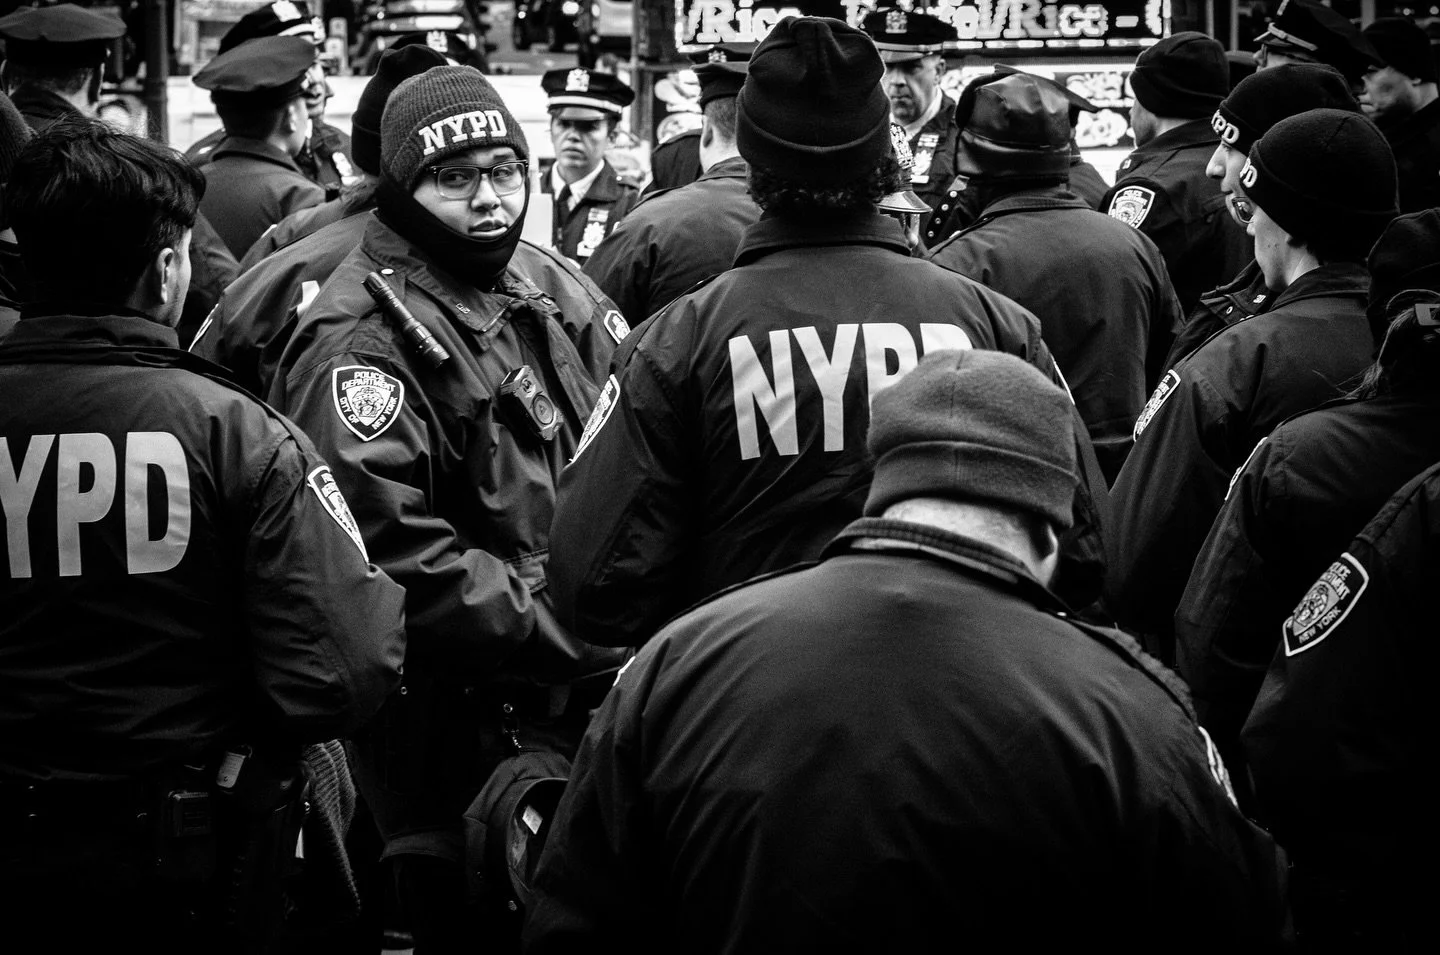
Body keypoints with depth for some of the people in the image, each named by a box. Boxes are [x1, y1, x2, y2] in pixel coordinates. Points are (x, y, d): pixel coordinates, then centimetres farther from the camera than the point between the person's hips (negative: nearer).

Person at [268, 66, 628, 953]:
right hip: (462, 739, -9)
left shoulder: (519, 304, 15)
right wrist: (579, 639, -22)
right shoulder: (363, 339, -16)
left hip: (564, 715, 9)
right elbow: (393, 555, -25)